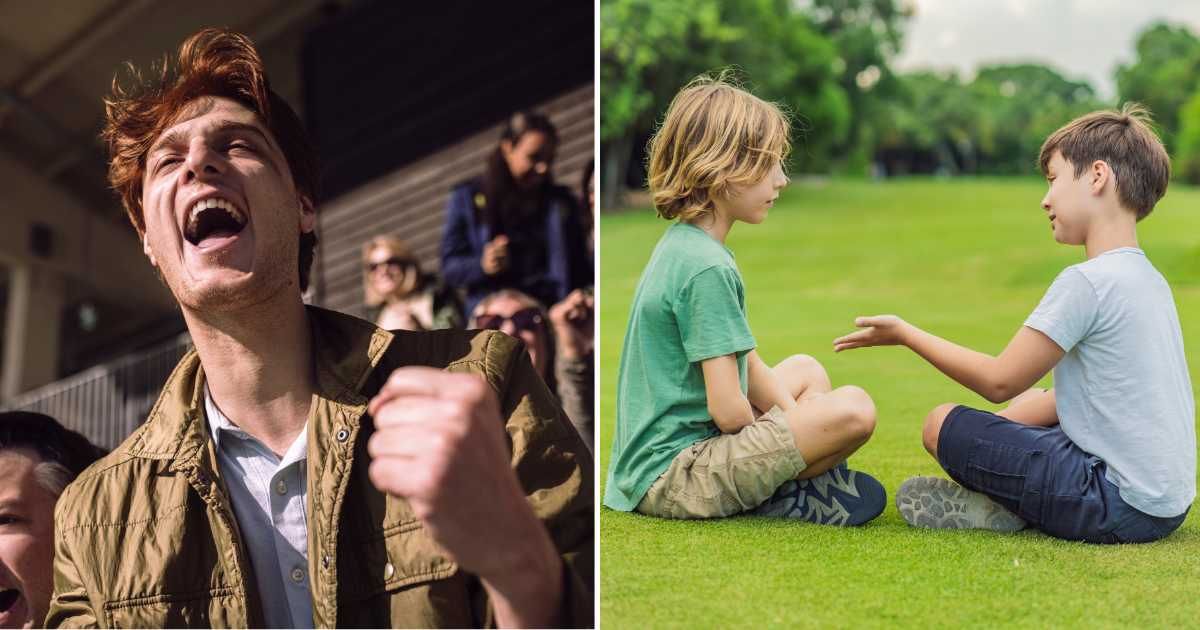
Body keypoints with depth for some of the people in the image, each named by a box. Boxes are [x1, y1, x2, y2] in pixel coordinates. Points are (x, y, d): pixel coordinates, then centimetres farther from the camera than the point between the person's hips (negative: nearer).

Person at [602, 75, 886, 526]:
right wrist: (787, 438, -3)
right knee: (853, 409, -23)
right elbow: (728, 409, -22)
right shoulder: (707, 268, -20)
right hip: (672, 477, -11)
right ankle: (781, 496, 1)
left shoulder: (681, 245, 12)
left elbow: (748, 367, 17)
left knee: (807, 371, 27)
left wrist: (794, 416, 8)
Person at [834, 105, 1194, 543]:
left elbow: (1000, 380, -12)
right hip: (1167, 504, 10)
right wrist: (1003, 424, 15)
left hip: (1121, 509, -10)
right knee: (1027, 406, 29)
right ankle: (1015, 504, 7)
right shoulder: (1148, 279, 13)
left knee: (942, 425, -6)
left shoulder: (1087, 282, -17)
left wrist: (905, 334, 0)